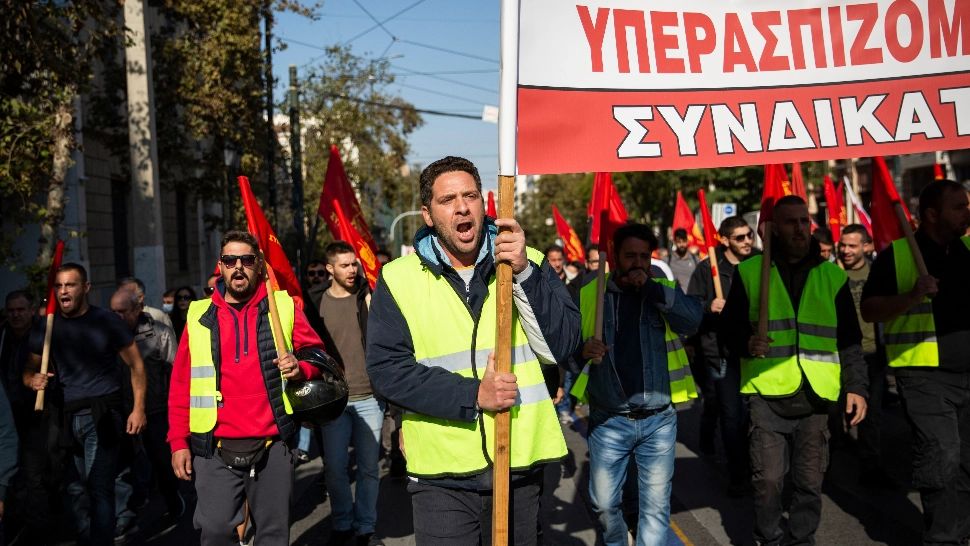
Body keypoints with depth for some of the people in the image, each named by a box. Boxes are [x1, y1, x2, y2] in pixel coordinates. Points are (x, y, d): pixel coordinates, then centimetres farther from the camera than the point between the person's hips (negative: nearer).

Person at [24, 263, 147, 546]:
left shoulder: (106, 321, -2)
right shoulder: (47, 327, 7)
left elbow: (136, 365, 0)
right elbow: (30, 369, 13)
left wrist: (138, 408, -7)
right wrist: (33, 380, -12)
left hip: (103, 414, -4)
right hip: (67, 416, 4)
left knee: (100, 488, -9)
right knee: (73, 489, 11)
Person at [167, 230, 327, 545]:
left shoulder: (284, 307, 4)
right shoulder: (200, 316, 6)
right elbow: (180, 385, 7)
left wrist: (301, 368, -12)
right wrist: (178, 442, 3)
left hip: (272, 447, 0)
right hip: (215, 451, 0)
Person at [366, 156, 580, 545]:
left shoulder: (527, 264, 1)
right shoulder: (398, 279, -3)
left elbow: (560, 347, -7)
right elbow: (387, 370, -9)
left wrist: (524, 274, -19)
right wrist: (473, 395, -18)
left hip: (520, 466, 2)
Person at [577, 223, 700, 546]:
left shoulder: (665, 291, 5)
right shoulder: (590, 295, 0)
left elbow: (693, 319, -14)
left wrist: (651, 287, -19)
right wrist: (583, 350, -24)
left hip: (658, 420, 1)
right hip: (608, 421, -1)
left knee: (656, 505, 7)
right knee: (604, 503, 10)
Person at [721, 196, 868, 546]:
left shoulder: (832, 275, 10)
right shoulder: (749, 271, 4)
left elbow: (849, 340, 13)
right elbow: (730, 326, 6)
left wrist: (856, 386, 6)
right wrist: (746, 343, -14)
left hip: (816, 396, 2)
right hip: (766, 394, -2)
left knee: (810, 480, 7)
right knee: (768, 478, -2)